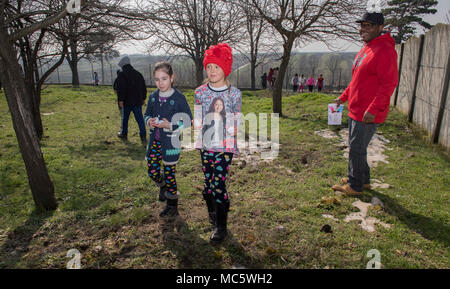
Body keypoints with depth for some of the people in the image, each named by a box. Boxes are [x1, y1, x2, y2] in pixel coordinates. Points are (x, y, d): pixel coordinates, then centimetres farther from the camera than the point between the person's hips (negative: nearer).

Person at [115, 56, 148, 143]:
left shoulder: (121, 75, -6)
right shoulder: (138, 74, 11)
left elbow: (120, 89, -15)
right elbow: (144, 88, 15)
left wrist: (120, 100, -13)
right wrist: (143, 98, 21)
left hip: (127, 101, -4)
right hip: (138, 101, 4)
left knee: (125, 118, 13)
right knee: (140, 119, 2)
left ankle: (124, 134, 26)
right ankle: (143, 136, -5)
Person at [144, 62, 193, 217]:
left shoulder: (179, 98, -11)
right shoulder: (153, 97, 5)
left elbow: (188, 121, -8)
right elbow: (147, 114, 17)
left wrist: (170, 125, -20)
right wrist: (149, 121, -6)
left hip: (171, 141, -5)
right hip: (155, 140, 5)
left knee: (169, 172, 4)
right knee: (152, 171, 7)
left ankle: (172, 204, 23)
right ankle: (163, 186, 42)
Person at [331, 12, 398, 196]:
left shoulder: (385, 51, -16)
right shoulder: (366, 49, 15)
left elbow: (389, 84, -22)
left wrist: (372, 110, -26)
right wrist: (343, 97, 21)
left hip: (368, 114, -10)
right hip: (355, 110, 10)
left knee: (357, 149, -2)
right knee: (355, 147, 18)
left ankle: (355, 186, 13)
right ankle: (363, 180, 34)